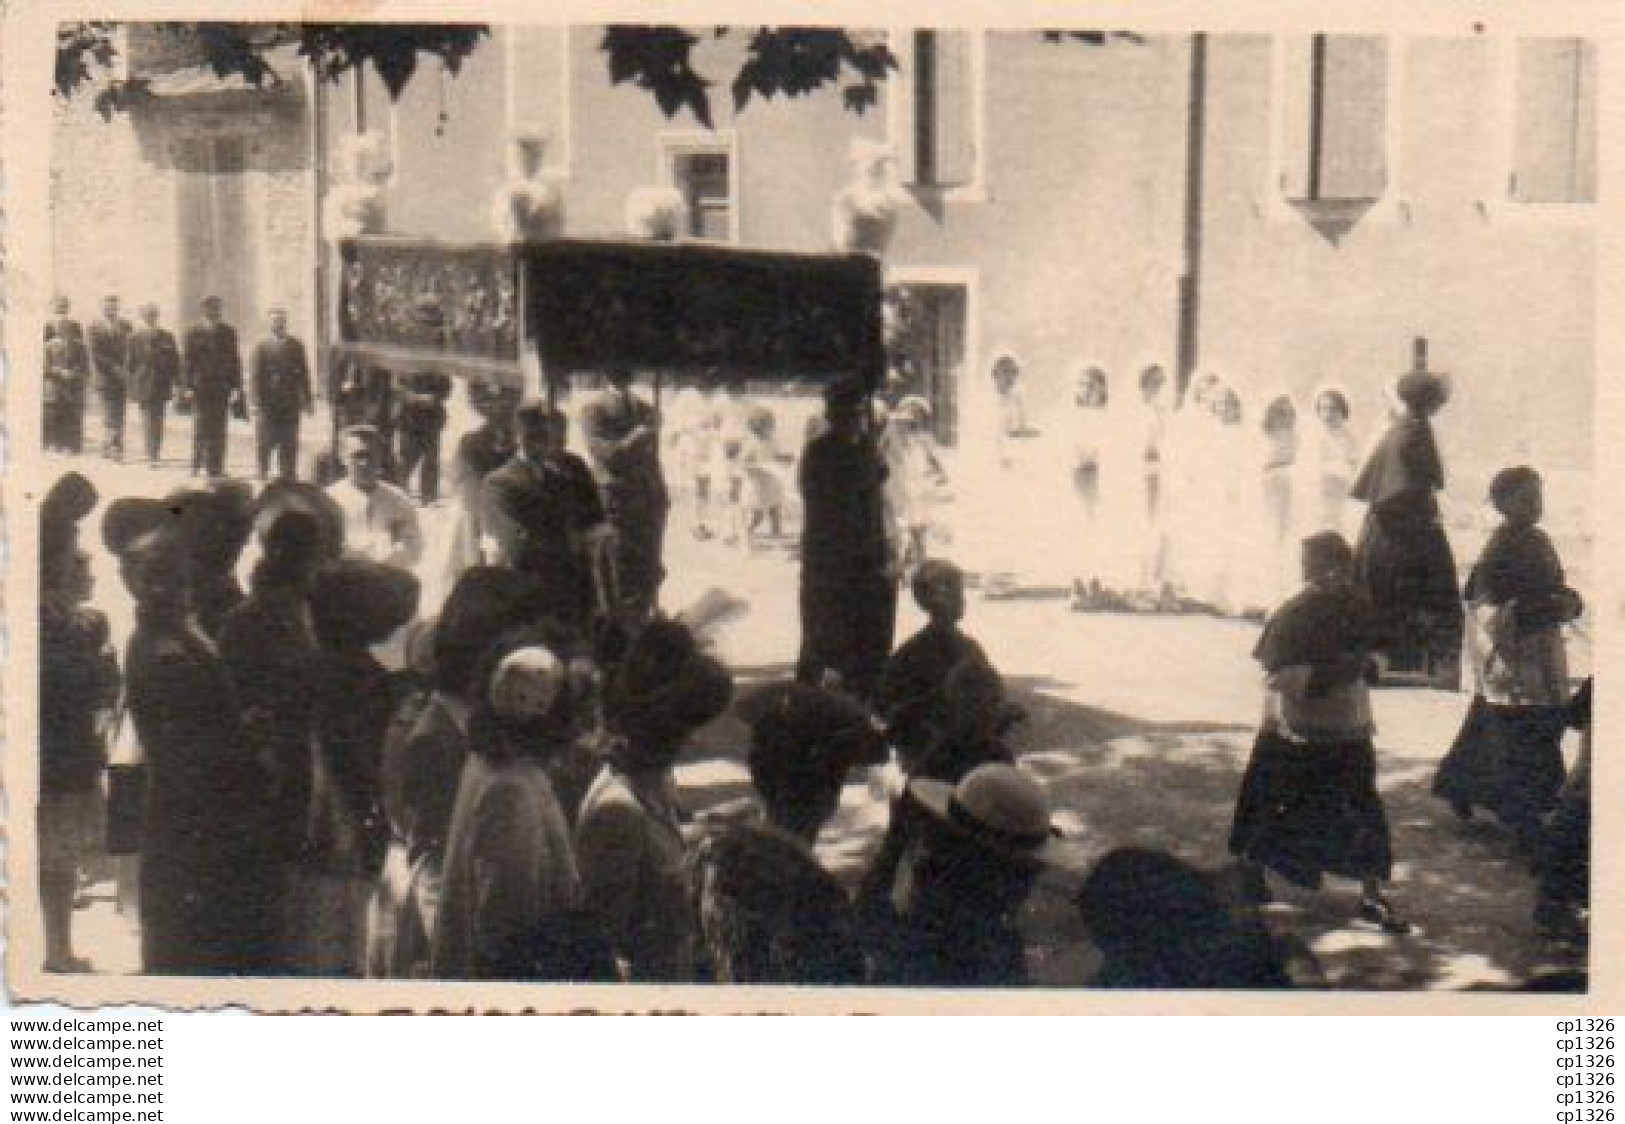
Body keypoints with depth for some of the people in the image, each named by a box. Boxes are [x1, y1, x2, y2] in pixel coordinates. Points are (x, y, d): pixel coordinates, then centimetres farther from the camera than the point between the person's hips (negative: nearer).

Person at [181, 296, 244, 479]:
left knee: (218, 429, 2)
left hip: (222, 388, 2)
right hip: (201, 388, -2)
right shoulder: (194, 333, 3)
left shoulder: (228, 332, 8)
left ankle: (216, 467, 5)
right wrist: (189, 387, -6)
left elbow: (235, 360, 7)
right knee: (201, 428, -2)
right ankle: (197, 465, 8)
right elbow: (187, 361, 2)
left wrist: (236, 387, 0)